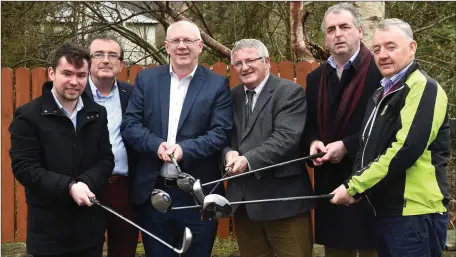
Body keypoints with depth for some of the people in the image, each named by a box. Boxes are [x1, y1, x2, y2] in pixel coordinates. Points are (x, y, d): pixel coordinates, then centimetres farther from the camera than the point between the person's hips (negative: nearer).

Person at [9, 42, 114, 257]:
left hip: (90, 225, 4)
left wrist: (86, 183, -15)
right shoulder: (28, 116, -7)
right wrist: (69, 187, -23)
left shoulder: (97, 114, 8)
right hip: (49, 228, -4)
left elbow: (106, 159, 6)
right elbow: (24, 168, -12)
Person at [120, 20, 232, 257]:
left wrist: (184, 149, -22)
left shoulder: (217, 84, 0)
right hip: (153, 193, 2)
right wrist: (157, 145, -17)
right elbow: (129, 124, 0)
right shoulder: (146, 79, 6)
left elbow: (221, 133, -8)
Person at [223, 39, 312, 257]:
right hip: (243, 199, 6)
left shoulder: (290, 92, -7)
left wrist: (248, 160, -27)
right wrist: (228, 153, -11)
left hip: (282, 198, -5)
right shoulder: (232, 96, 13)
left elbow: (286, 137, -18)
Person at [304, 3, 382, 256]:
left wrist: (347, 146, -17)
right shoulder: (316, 78, 13)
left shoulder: (380, 70, -7)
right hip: (330, 184, 6)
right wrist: (314, 143, -4)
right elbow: (310, 125, 18)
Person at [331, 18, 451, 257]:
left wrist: (354, 187, -17)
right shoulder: (384, 92, 17)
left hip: (415, 213, -9)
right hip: (387, 209, 9)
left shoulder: (423, 89, -13)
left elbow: (404, 150, -23)